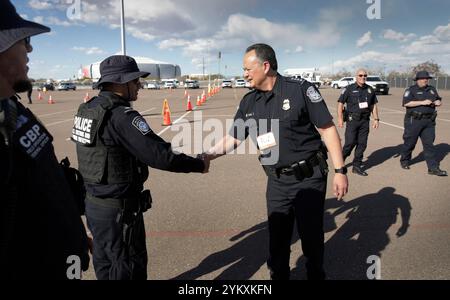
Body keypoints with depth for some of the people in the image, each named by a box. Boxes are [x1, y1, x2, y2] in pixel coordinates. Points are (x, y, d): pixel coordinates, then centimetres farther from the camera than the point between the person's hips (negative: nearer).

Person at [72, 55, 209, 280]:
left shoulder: (87, 110, 2)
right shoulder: (121, 116, -24)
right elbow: (161, 156, -27)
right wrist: (199, 165, -14)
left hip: (93, 202, 8)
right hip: (119, 210, -8)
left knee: (105, 263, 24)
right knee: (129, 267, 11)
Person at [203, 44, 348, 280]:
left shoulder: (300, 90, -13)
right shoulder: (249, 103, 2)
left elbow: (327, 129, -11)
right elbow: (233, 138, 8)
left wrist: (340, 170, -13)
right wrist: (207, 156, -4)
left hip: (310, 179, -4)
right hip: (277, 182, 4)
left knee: (312, 238, 12)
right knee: (277, 240, 14)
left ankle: (316, 275, 38)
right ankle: (278, 275, 38)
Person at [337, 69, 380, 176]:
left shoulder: (370, 90, 10)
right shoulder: (349, 89, -3)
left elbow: (373, 105, 16)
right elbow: (340, 103, -4)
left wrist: (376, 119, 9)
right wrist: (340, 119, -12)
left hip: (365, 121, 5)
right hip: (352, 120, -4)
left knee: (362, 144, 5)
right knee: (350, 142, -8)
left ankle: (357, 166, 15)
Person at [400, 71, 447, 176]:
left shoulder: (432, 89, 15)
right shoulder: (411, 90, -4)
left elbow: (439, 100, 24)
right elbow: (406, 103, -16)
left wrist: (438, 102, 0)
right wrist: (422, 102, -19)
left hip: (429, 121, 5)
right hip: (414, 121, -5)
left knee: (429, 144, 3)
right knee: (410, 142, 5)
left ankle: (433, 168, 4)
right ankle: (404, 161, 26)